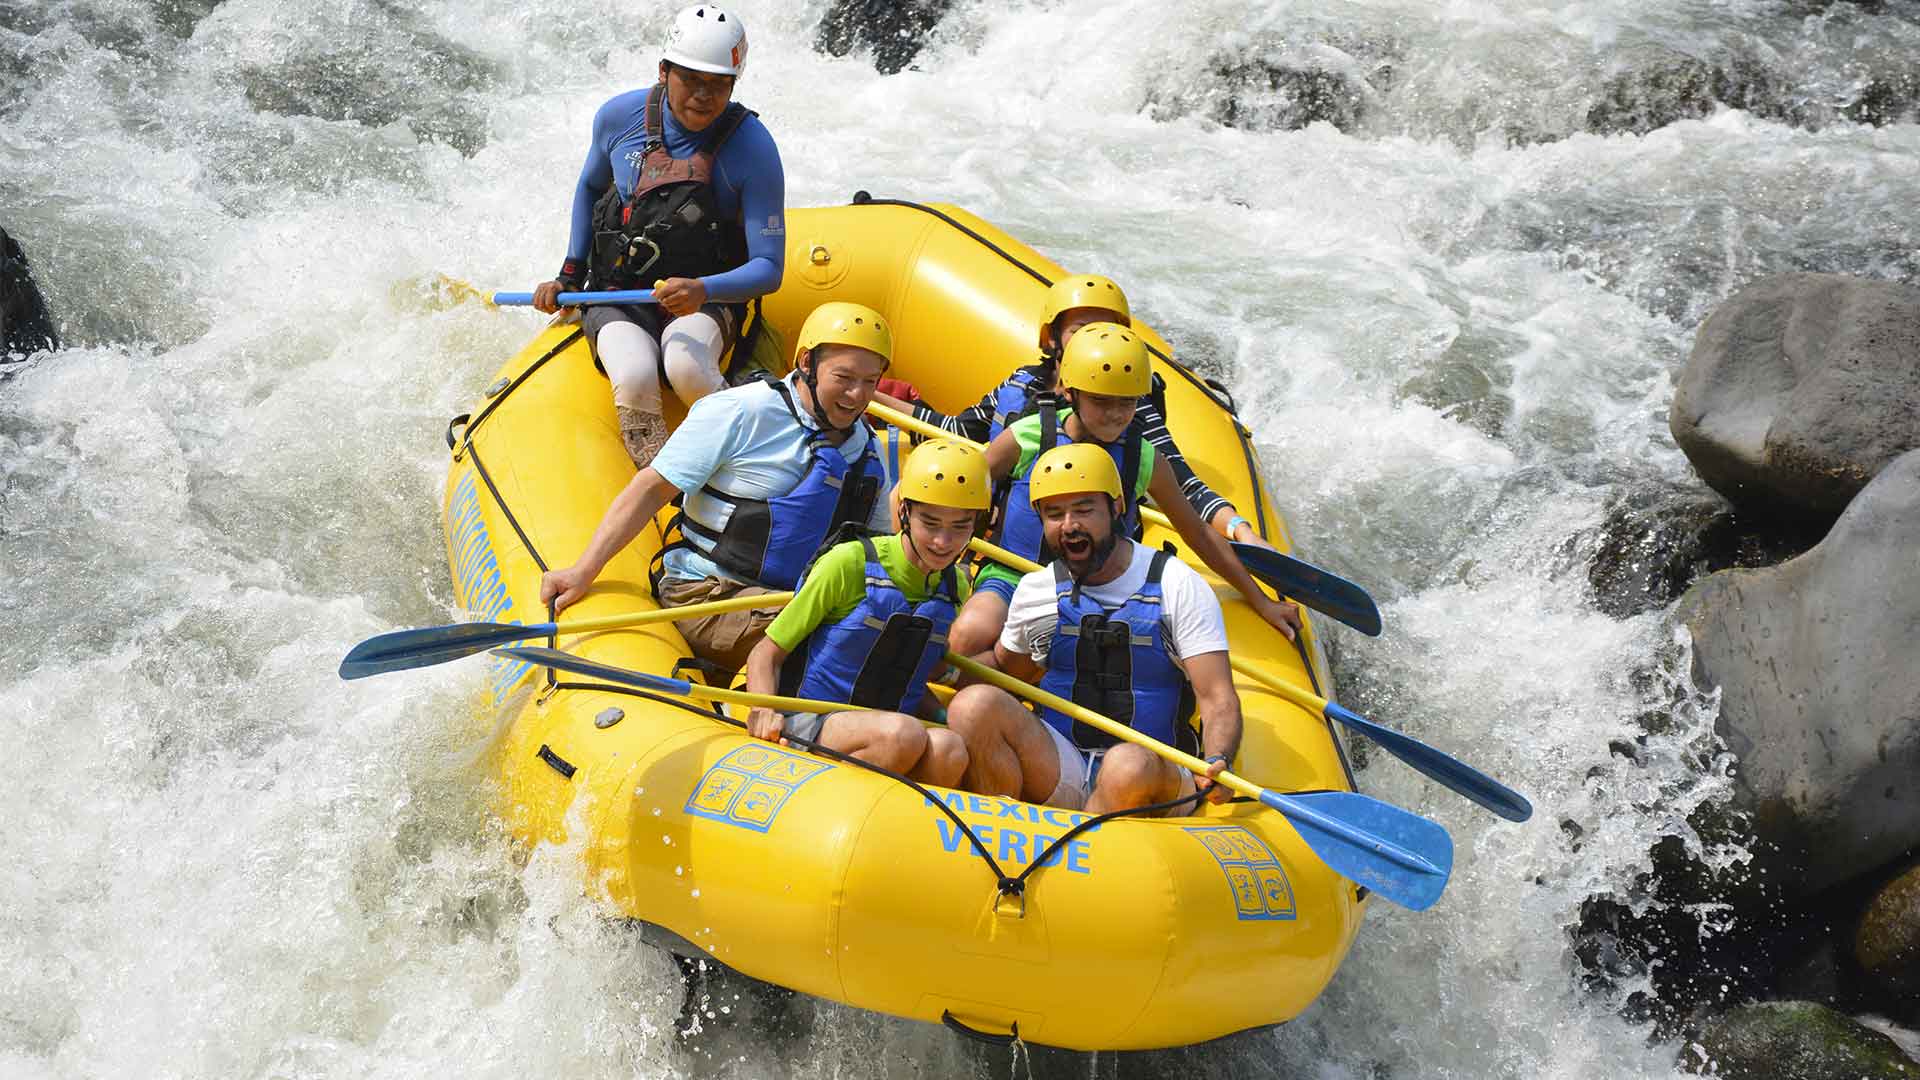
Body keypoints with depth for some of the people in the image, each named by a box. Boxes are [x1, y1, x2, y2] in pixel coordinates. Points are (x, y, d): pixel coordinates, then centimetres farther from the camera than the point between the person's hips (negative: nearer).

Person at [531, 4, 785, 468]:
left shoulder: (752, 147, -13)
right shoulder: (620, 116, -5)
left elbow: (768, 269, -14)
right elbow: (590, 186, 18)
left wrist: (703, 290, -33)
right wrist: (569, 277, 13)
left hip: (705, 302, -2)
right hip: (617, 297, 2)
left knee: (686, 366, -37)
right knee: (635, 379, -32)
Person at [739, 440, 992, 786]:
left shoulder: (955, 589, 12)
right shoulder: (850, 564, -6)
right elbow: (766, 654, -2)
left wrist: (943, 718, 2)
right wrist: (765, 711, -22)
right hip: (809, 723, -4)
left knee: (949, 749, -32)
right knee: (903, 734, -37)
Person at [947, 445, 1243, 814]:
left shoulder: (1177, 585, -2)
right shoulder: (1035, 590, 10)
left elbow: (1218, 701, -6)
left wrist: (1215, 764, -27)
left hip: (1158, 779, -3)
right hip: (1056, 776, 3)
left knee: (1131, 764, -39)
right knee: (976, 705, -24)